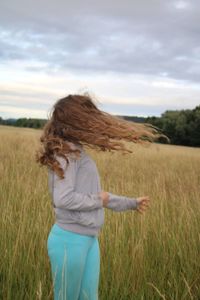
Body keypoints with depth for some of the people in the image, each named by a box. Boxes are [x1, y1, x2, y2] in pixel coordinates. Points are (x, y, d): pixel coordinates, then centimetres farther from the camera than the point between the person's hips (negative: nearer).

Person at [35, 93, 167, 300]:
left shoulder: (77, 152, 10)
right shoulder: (66, 152, -16)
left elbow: (94, 194, 18)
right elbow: (63, 198, -25)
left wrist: (131, 203, 27)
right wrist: (98, 200, -11)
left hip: (90, 239, 8)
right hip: (69, 239, -8)